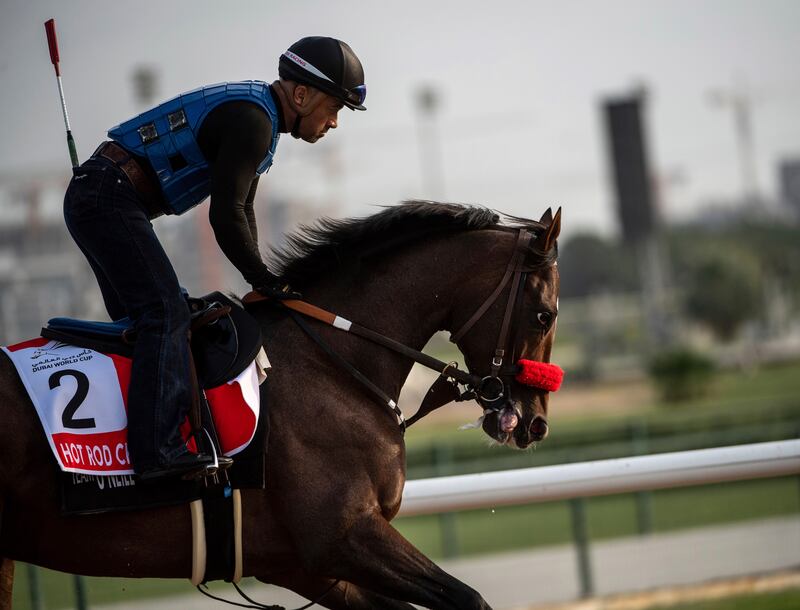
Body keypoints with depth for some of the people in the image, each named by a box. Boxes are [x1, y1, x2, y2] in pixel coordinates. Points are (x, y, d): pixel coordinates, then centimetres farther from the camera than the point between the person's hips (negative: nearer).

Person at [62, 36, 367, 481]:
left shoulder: (258, 115, 17)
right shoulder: (251, 121, -17)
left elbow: (241, 209, 23)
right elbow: (226, 215, -21)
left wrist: (258, 280, 17)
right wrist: (267, 282, -11)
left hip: (93, 199, 11)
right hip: (109, 199, -11)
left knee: (140, 322, 13)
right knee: (166, 313, -19)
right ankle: (159, 450, -28)